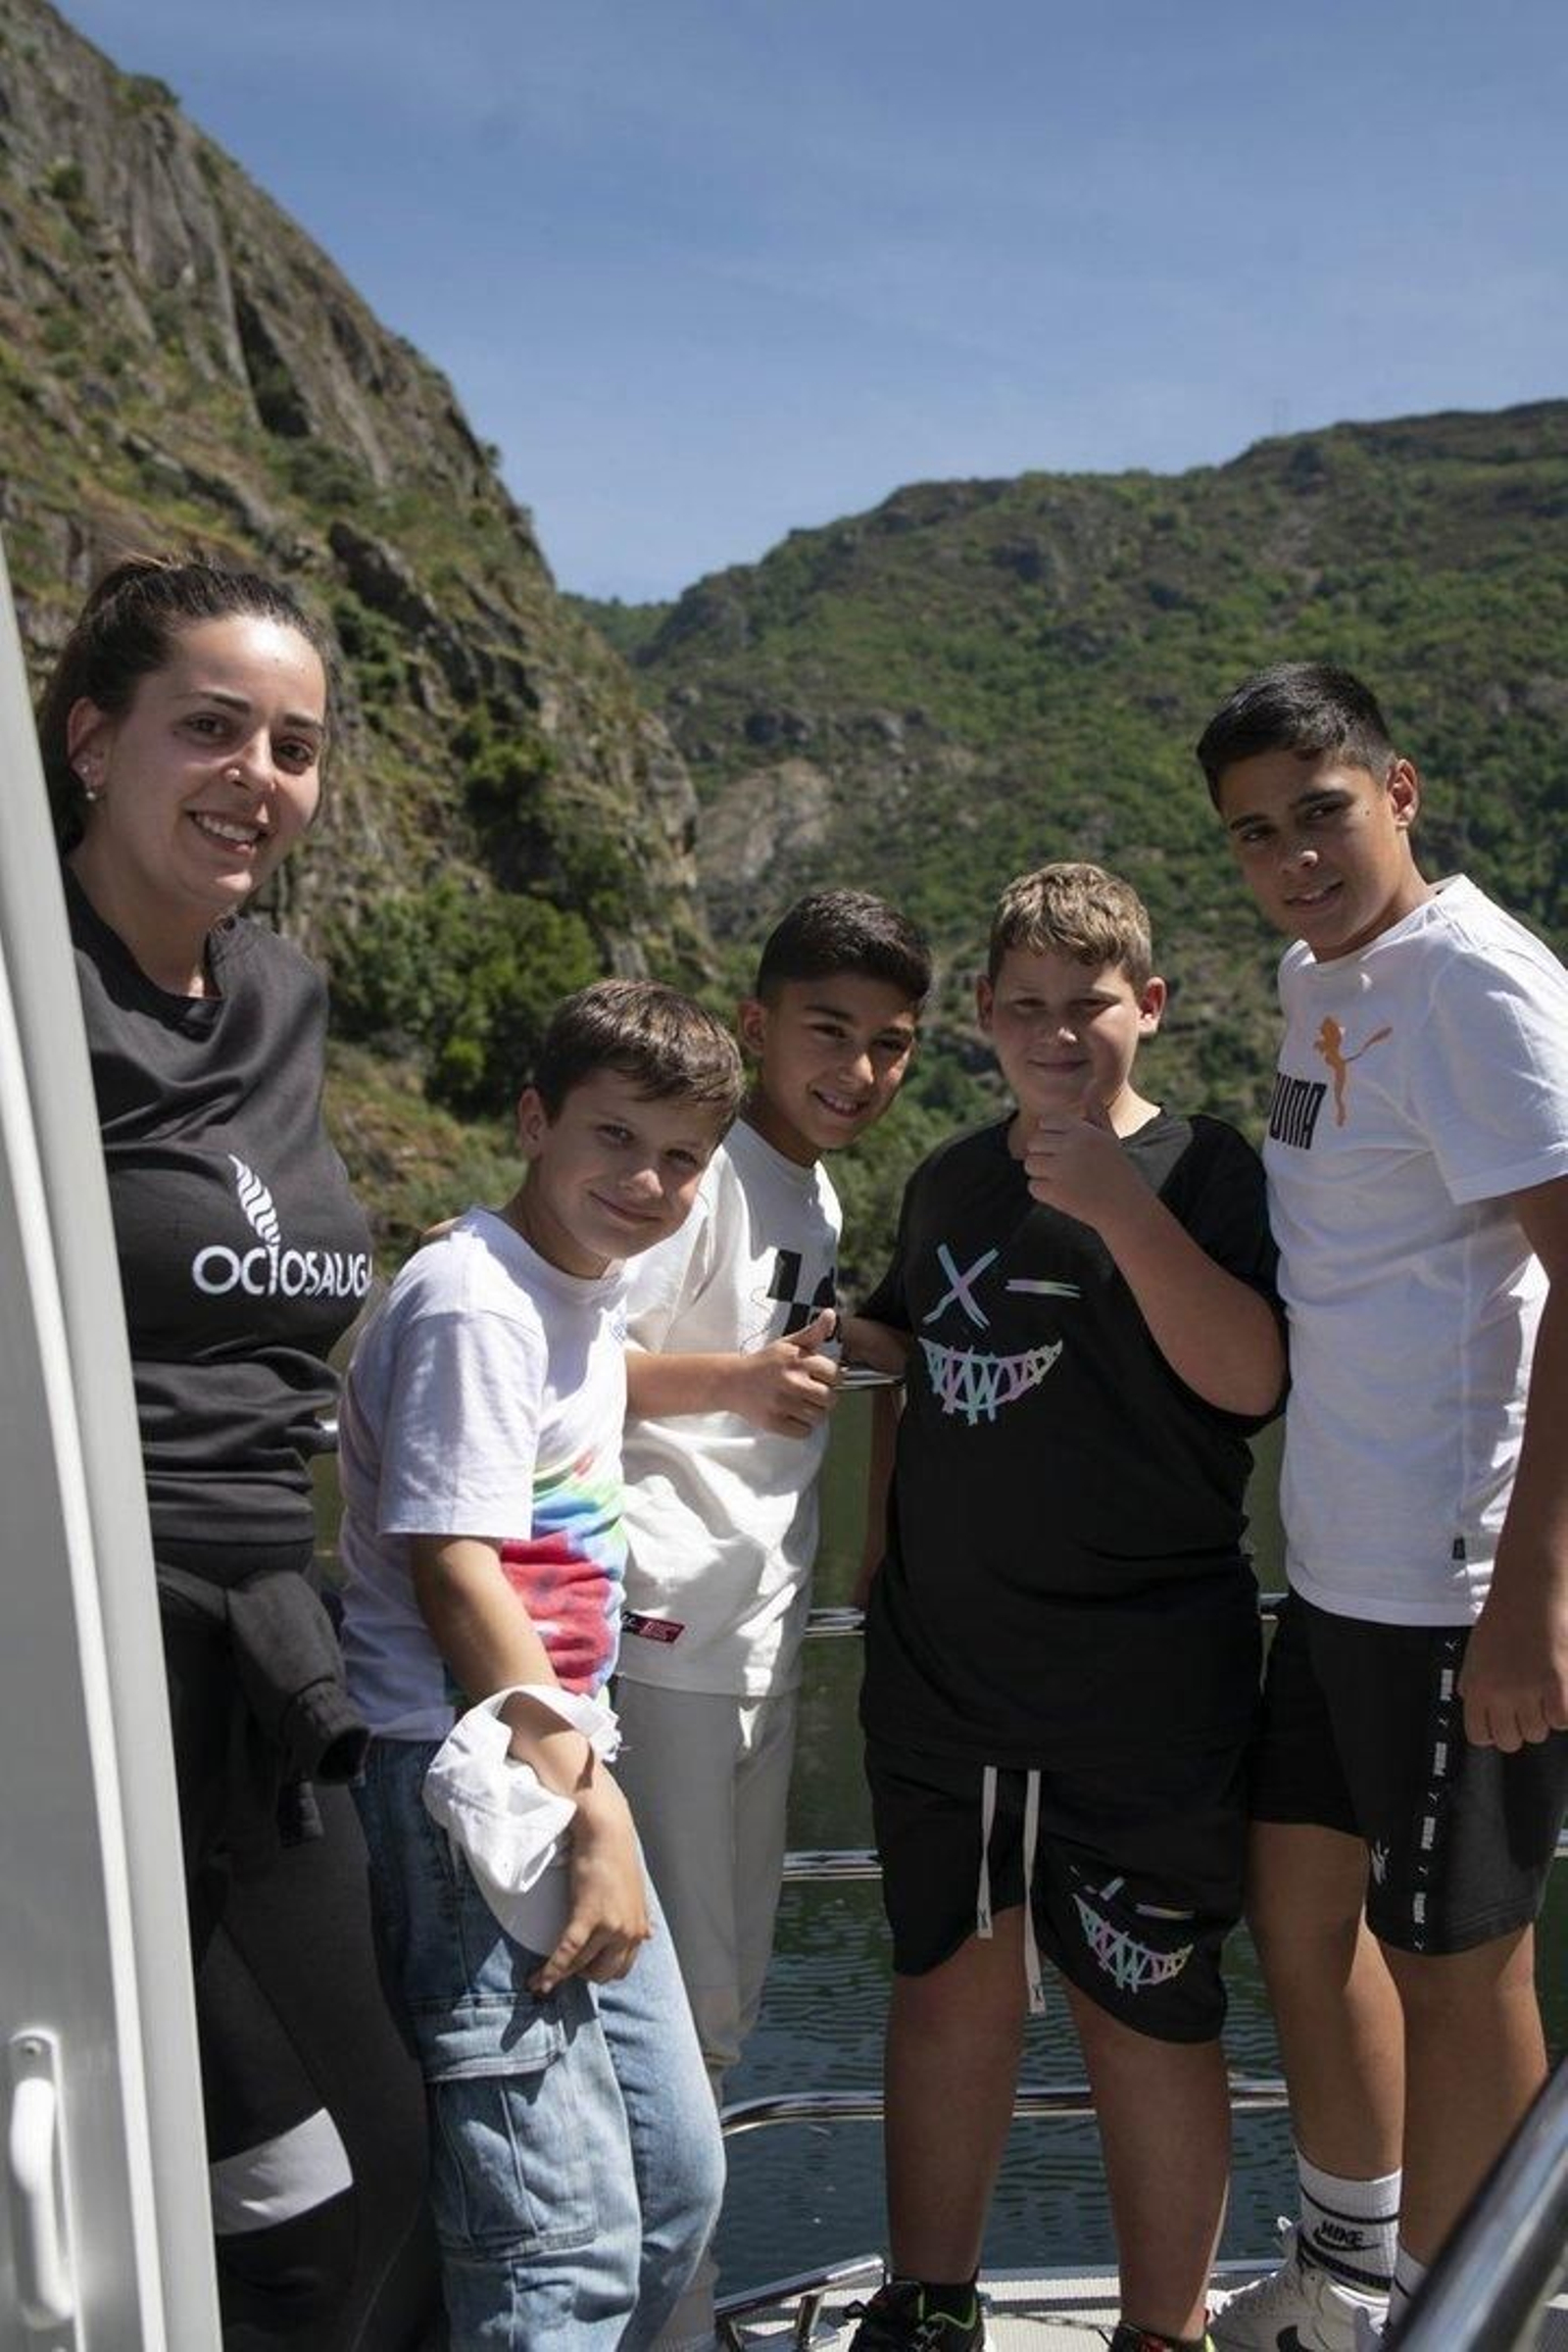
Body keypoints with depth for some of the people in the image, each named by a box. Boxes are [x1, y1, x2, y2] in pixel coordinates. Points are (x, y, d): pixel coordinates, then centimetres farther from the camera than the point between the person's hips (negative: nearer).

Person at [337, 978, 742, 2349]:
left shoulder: (594, 1289, 13)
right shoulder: (475, 1301, -15)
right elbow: (450, 1570, -20)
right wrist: (593, 1806, -19)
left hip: (564, 1771, 10)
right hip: (468, 1786, -10)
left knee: (677, 2178, 17)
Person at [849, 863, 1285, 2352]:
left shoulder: (1199, 1170, -5)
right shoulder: (949, 1184, 10)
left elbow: (1250, 1379, -19)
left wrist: (1121, 1206, -27)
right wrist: (884, 1573, 17)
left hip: (1143, 1683, -5)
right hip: (939, 1667, 5)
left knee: (1142, 2008, 6)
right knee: (947, 1978, 15)